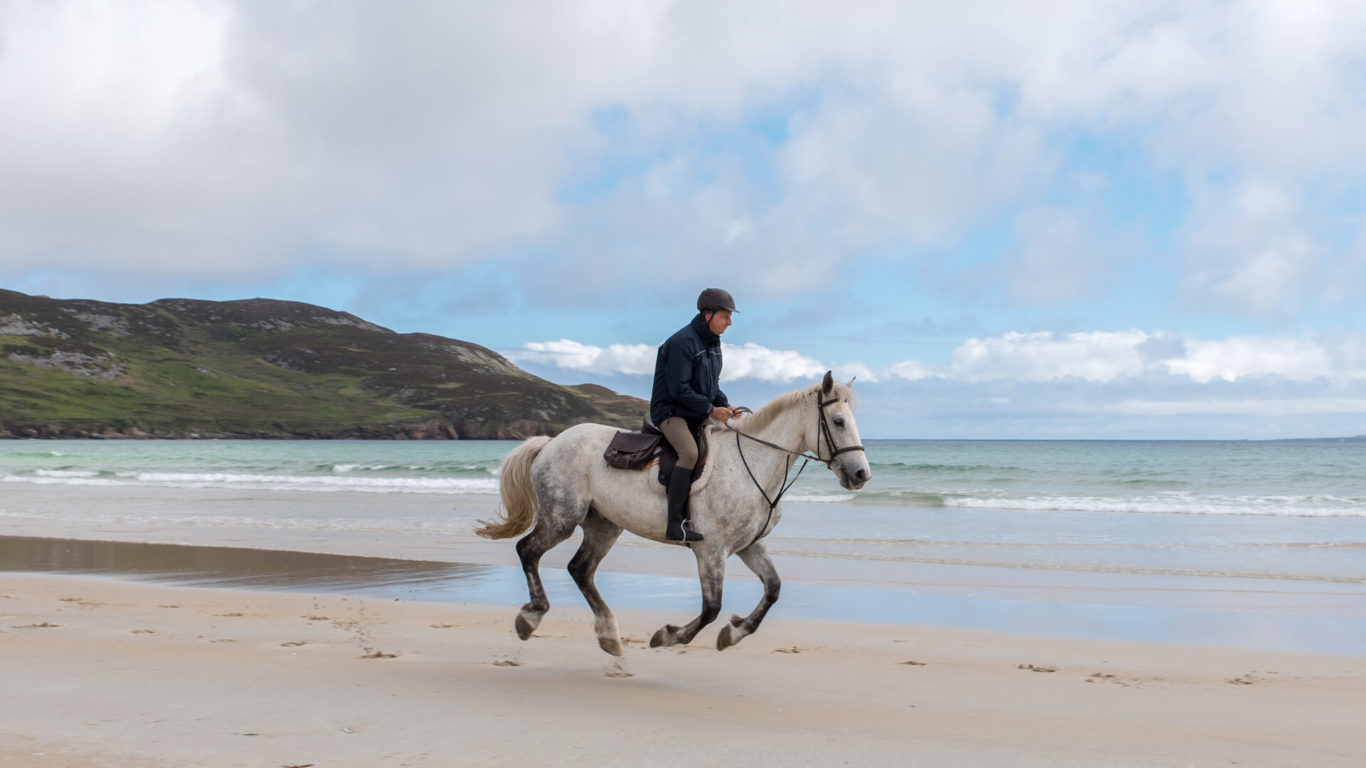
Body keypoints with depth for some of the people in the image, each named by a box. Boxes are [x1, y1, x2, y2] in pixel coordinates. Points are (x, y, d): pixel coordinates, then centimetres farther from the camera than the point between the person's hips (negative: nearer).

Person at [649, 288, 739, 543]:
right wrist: (711, 409, -19)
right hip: (671, 411, -10)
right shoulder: (682, 342, -17)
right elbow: (678, 389, -21)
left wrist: (725, 407, 2)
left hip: (697, 416, 10)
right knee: (690, 452, -32)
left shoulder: (713, 343, 13)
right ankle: (675, 524, -32)